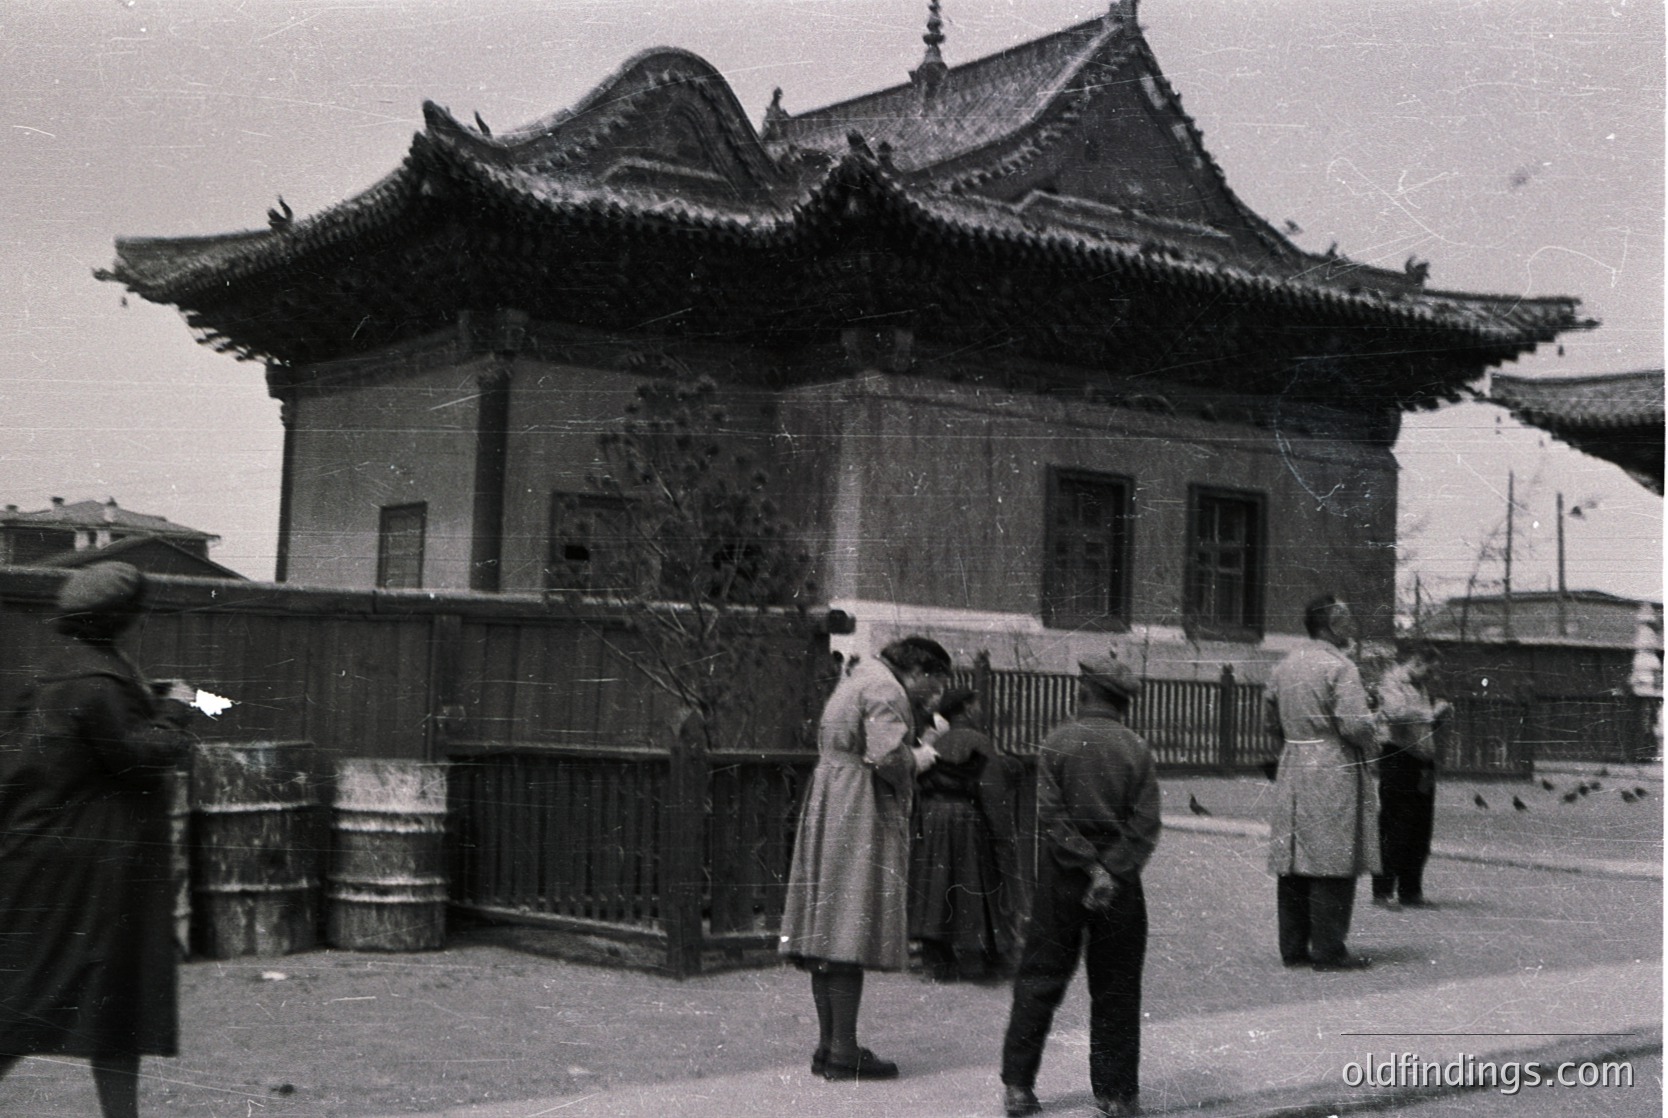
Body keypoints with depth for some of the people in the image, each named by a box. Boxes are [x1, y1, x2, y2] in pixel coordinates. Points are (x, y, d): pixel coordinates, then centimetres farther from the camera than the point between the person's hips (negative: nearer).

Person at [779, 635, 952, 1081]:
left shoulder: (858, 681, 22)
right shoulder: (885, 689, -10)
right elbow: (887, 756, -22)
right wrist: (919, 759, -1)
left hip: (828, 809, 10)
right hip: (860, 818, -10)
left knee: (829, 933, 10)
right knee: (851, 932, -8)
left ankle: (829, 1045, 15)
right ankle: (843, 1052, -5)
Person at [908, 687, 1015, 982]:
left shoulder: (935, 744, 8)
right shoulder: (979, 744, -9)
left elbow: (919, 788, 9)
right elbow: (992, 792, -13)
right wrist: (1003, 833, -9)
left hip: (930, 824, 5)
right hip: (968, 824, -5)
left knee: (934, 891, 7)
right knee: (971, 891, 5)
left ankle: (937, 962, 7)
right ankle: (973, 960, 8)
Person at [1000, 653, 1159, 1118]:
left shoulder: (1056, 743, -5)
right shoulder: (1136, 749, -1)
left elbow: (1051, 816, -11)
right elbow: (1146, 824, -7)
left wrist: (1091, 867, -10)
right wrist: (1110, 872, -10)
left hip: (1062, 875, -1)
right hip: (1120, 882, 1)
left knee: (1040, 979, 7)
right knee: (1116, 988, 9)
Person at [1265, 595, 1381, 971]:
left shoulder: (1285, 665, 11)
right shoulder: (1339, 668, -13)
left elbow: (1273, 720, 18)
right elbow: (1356, 725, -20)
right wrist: (1371, 732, 1)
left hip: (1291, 769, 8)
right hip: (1334, 773, -8)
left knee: (1293, 861, 9)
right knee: (1332, 862, -3)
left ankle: (1293, 947, 14)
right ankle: (1328, 950, -1)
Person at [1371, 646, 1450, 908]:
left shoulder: (1419, 688, 21)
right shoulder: (1391, 682, -6)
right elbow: (1398, 713, -25)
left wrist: (1439, 714, 11)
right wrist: (1432, 713, -21)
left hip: (1423, 766, 8)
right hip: (1399, 762, -8)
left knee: (1420, 832, 10)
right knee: (1394, 830, -5)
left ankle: (1410, 890, 18)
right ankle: (1384, 890, 2)